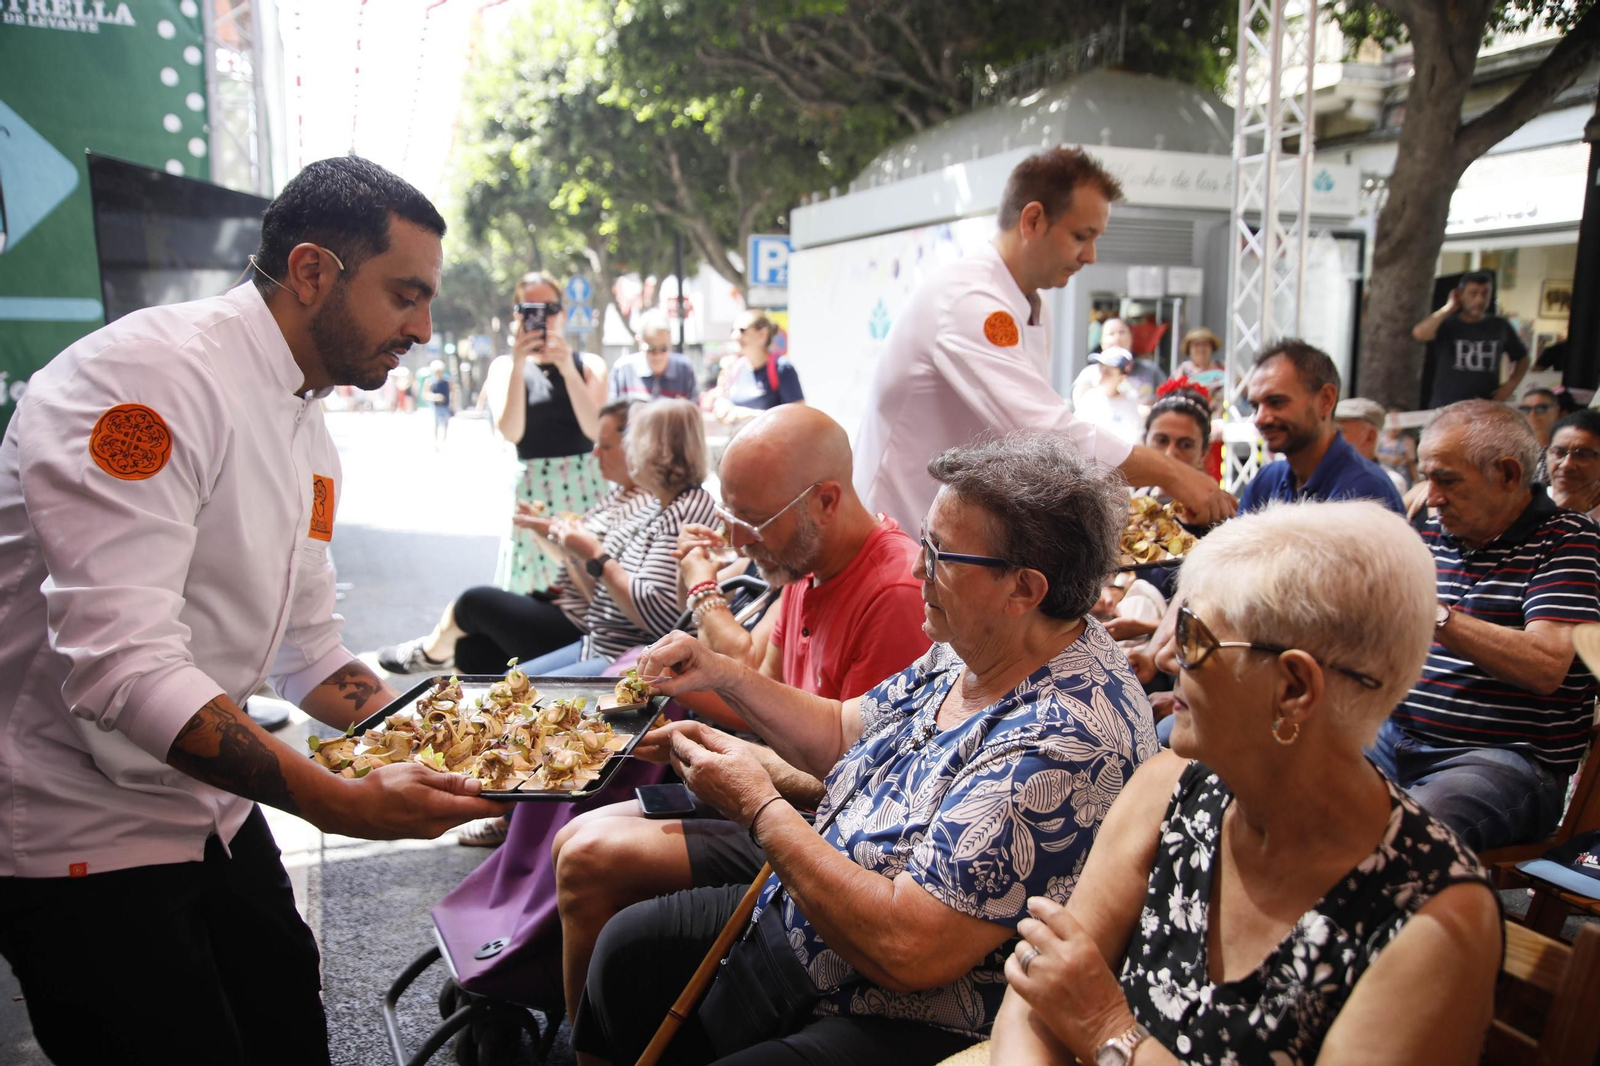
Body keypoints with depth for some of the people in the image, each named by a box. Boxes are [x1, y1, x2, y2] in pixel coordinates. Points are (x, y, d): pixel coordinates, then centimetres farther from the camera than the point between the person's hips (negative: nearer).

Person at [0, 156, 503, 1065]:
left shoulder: (311, 433, 6)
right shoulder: (146, 374, -23)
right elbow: (122, 664, -32)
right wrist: (342, 803, -36)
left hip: (212, 805, 9)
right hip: (81, 834, -8)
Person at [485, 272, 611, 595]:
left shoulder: (588, 364, 7)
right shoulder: (504, 368, 8)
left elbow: (596, 429, -8)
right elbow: (511, 432, -9)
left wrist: (568, 370, -18)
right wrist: (518, 365, -16)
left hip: (586, 485, 0)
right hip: (533, 489, 0)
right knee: (530, 588, -1)